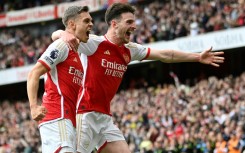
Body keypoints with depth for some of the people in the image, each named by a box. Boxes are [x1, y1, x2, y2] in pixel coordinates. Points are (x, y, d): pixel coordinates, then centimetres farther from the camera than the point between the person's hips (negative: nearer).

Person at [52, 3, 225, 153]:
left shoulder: (129, 51, 12)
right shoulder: (94, 43, -10)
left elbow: (165, 55, 19)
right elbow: (56, 34, -14)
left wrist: (198, 57, 19)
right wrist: (65, 34, -39)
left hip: (105, 117, 8)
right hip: (85, 114, -8)